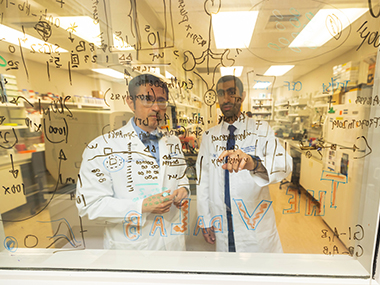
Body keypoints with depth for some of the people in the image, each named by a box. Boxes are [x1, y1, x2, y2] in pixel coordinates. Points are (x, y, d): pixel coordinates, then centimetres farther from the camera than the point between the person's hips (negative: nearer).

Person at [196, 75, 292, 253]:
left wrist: (253, 163, -44)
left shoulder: (261, 130, -5)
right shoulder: (209, 137, 1)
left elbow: (284, 164, -23)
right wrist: (205, 221, -1)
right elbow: (203, 180, -1)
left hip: (256, 222, -1)